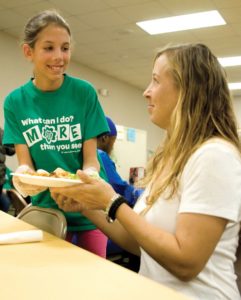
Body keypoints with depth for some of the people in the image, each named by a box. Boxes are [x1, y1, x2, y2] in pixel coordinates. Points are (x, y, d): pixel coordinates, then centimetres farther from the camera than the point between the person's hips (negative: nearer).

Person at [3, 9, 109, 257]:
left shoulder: (84, 92, -10)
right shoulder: (15, 102, -5)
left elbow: (91, 158, -9)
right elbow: (25, 162, -6)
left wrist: (87, 178, -31)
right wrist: (23, 175, -30)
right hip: (46, 206, 1)